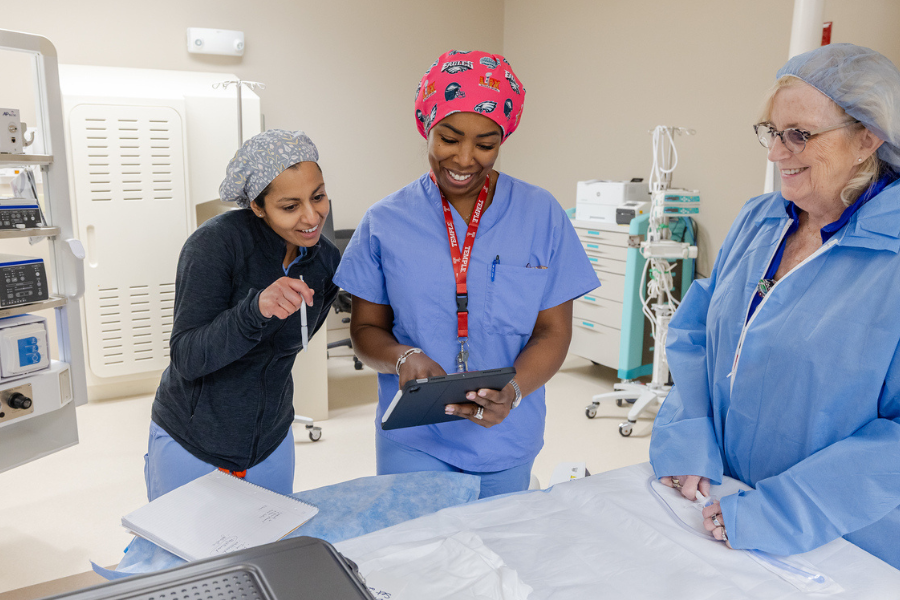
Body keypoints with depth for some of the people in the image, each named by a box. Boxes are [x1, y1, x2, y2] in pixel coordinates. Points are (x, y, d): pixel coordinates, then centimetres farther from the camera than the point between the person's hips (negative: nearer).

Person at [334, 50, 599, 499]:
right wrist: (402, 357, -19)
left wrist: (514, 390, -21)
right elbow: (365, 327, 3)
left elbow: (553, 331, -2)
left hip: (505, 442, 1)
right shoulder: (385, 222, -2)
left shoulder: (542, 216, -3)